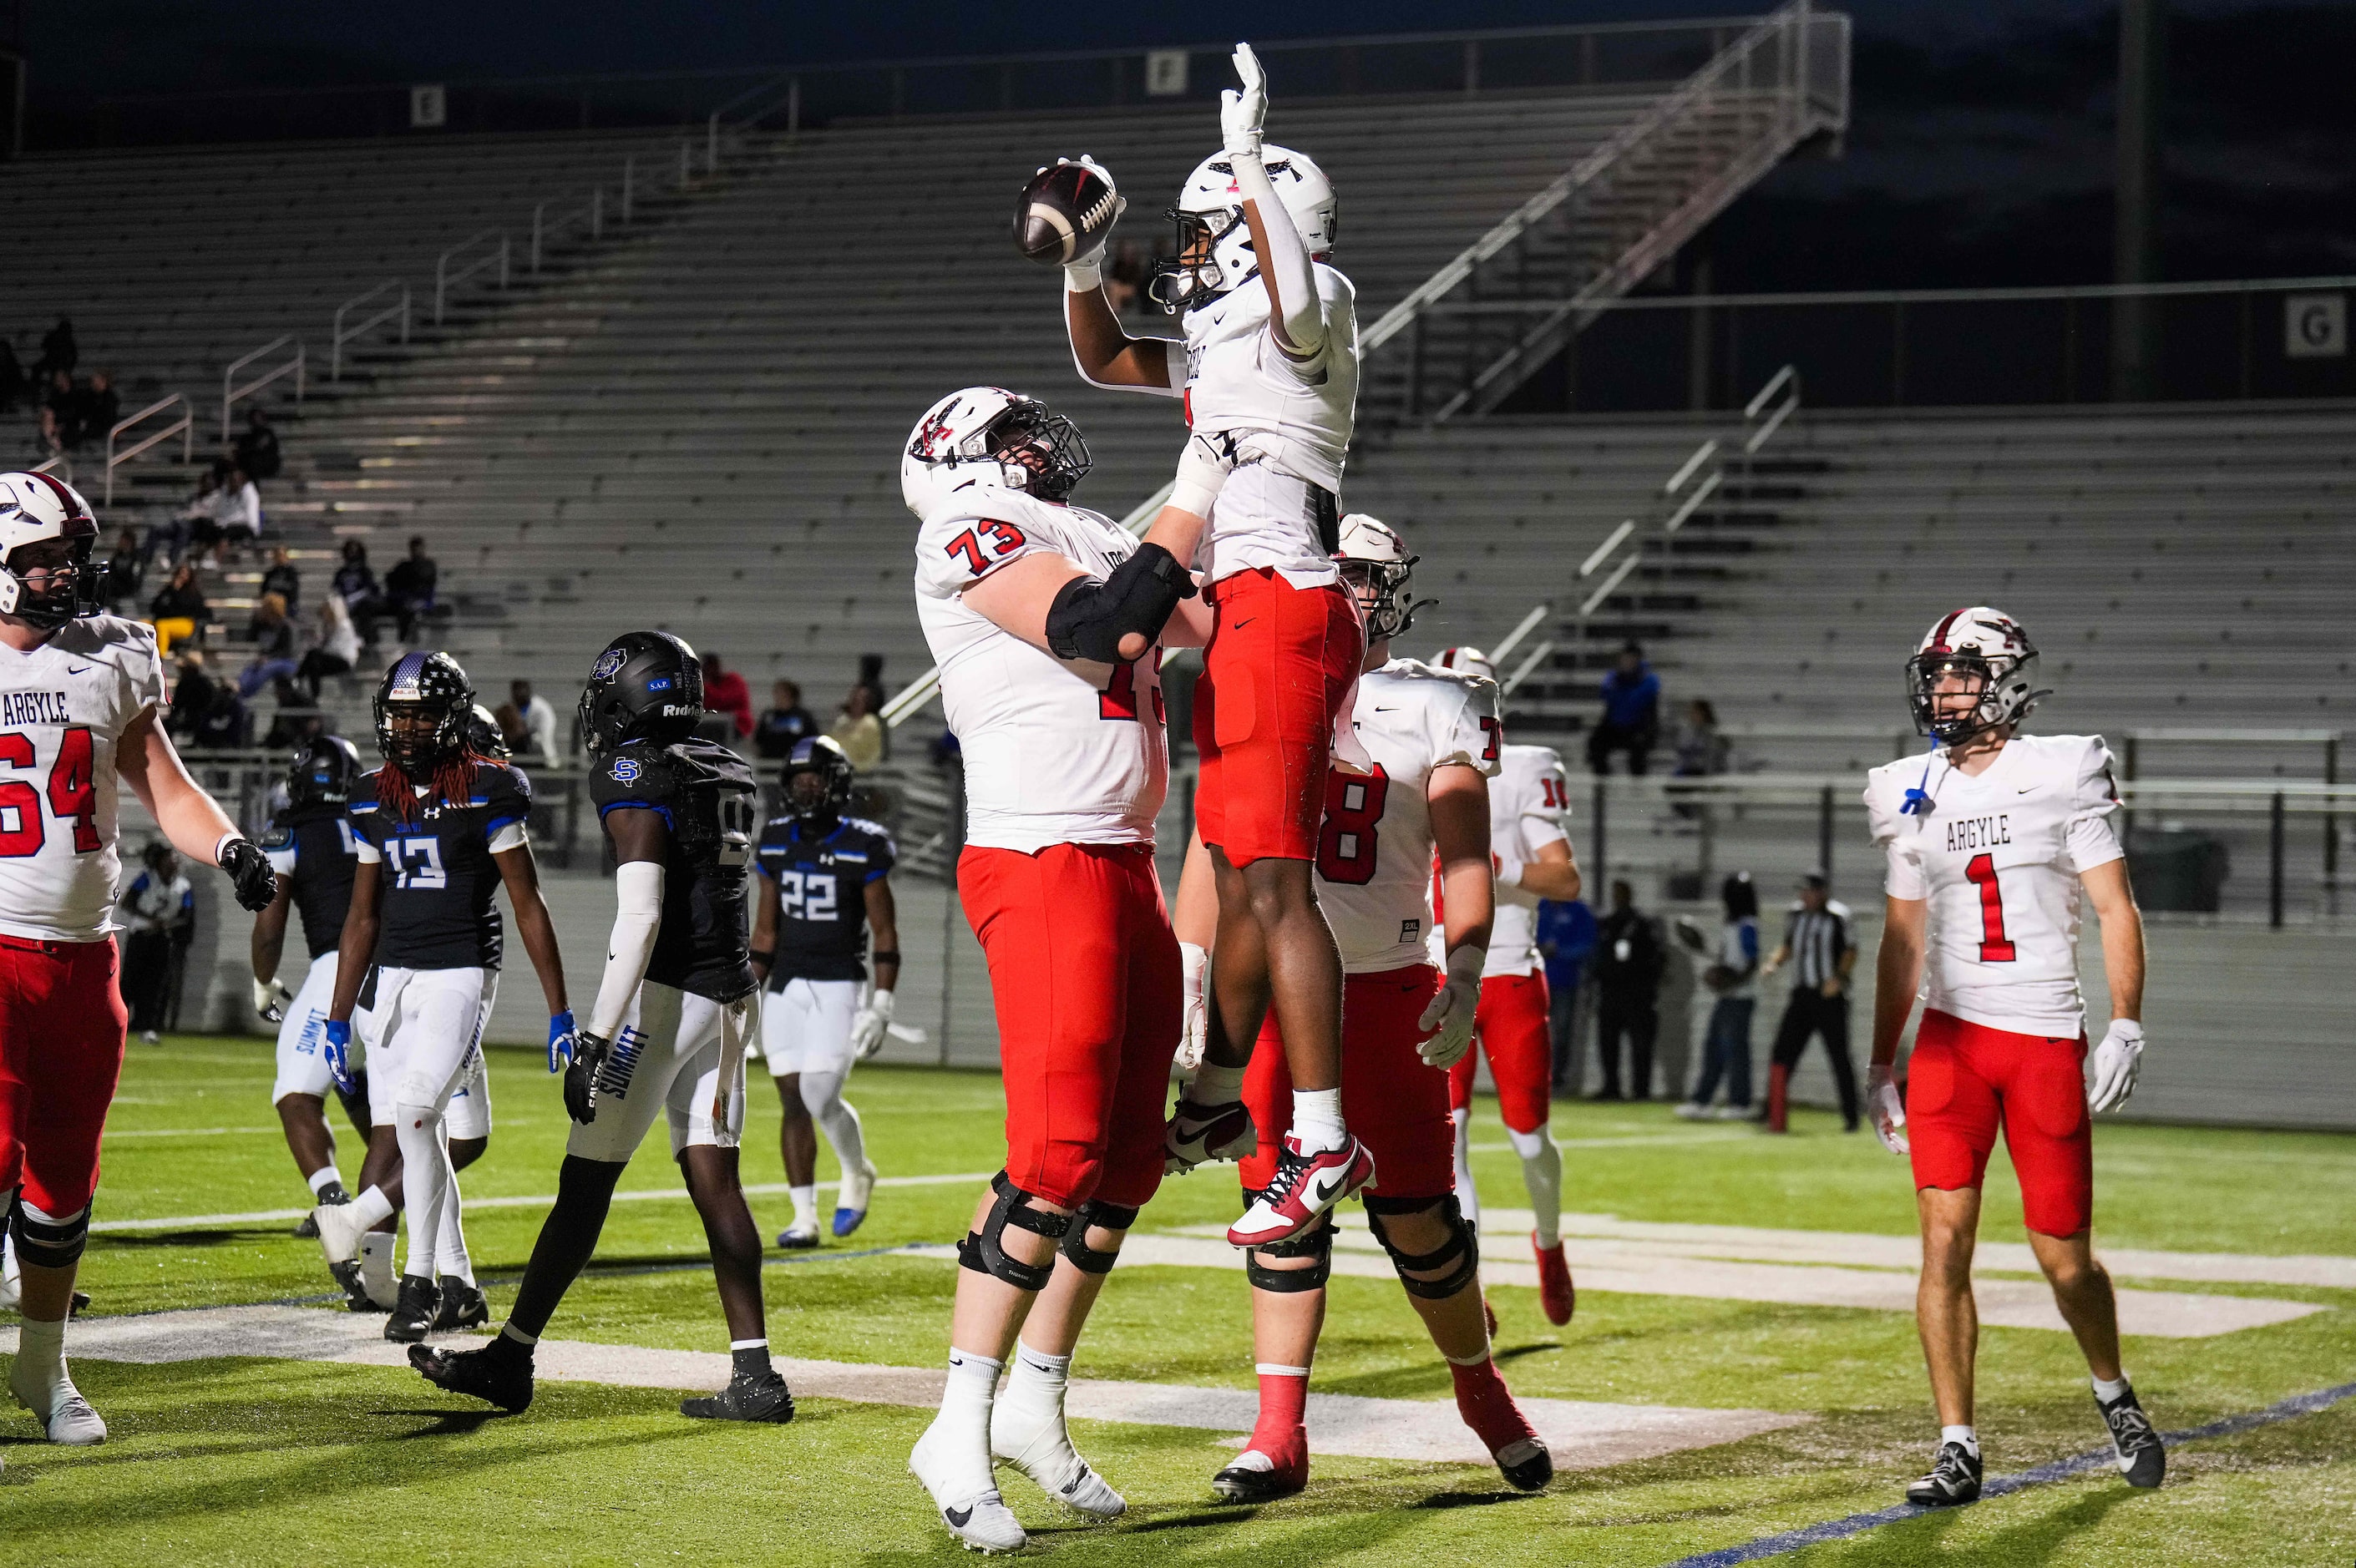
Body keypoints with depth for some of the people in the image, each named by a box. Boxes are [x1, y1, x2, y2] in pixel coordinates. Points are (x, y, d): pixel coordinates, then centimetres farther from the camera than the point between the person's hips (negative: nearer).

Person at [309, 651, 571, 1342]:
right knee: (423, 1131, 5)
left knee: (414, 1110, -20)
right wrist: (338, 1020, 13)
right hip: (394, 977, 6)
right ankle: (456, 1285, 13)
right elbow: (363, 915, 15)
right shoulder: (373, 800, 10)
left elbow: (527, 905, -4)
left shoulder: (488, 793, -6)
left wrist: (560, 1012, -6)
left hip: (460, 973, -6)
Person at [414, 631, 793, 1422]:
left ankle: (511, 1356, 7)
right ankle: (755, 1376, 1)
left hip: (665, 995, -8)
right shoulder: (729, 776, 13)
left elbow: (639, 919, -20)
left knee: (586, 1181, 0)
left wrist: (596, 1039, -20)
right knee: (715, 1185, 6)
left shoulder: (636, 776, -12)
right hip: (730, 994, 8)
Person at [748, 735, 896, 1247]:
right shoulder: (776, 842, 7)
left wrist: (881, 1005, -11)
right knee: (794, 1102, 1)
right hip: (786, 987, 5)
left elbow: (886, 933, -6)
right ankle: (804, 1218, 7)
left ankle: (857, 1174, 17)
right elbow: (766, 929, 14)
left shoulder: (862, 848, -8)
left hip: (838, 987, -5)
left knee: (820, 1097, -13)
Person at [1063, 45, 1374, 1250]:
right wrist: (1081, 267, 20)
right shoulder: (1222, 344, 21)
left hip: (1283, 609, -10)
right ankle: (1216, 1102, 33)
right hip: (1244, 618, 10)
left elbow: (1296, 296, -31)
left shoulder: (1309, 318, -5)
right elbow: (1105, 361, 35)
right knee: (1239, 873, 20)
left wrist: (1248, 164, -23)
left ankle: (1325, 1142, -16)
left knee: (1272, 880, -14)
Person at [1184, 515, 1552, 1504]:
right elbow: (1212, 851, 13)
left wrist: (1464, 983, -14)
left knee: (1416, 1213, 0)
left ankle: (1482, 1393, 21)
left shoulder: (1437, 709, 4)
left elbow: (1464, 860, -1)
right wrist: (1187, 977, 6)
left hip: (1386, 988, -2)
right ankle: (1279, 1435, 3)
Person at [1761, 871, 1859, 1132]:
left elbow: (1850, 952, -11)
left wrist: (1839, 977, -25)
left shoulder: (1837, 916, -9)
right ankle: (1775, 1117, 7)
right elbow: (1788, 945, 22)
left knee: (1840, 1058, -1)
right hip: (1801, 995, 6)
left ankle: (1851, 1117, 7)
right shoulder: (1798, 914, 11)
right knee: (1782, 1053, 1)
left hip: (1830, 996, -6)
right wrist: (1774, 962, 3)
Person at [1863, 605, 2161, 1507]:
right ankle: (1957, 1449, -2)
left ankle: (2113, 1394, 31)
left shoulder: (2063, 775, -3)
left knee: (2064, 1256, 2)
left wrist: (2126, 1030, -12)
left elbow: (2116, 910, -2)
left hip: (2048, 1042, -3)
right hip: (1950, 1036, 3)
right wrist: (1879, 1065, 15)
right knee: (1945, 1239, -8)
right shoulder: (1913, 797, 8)